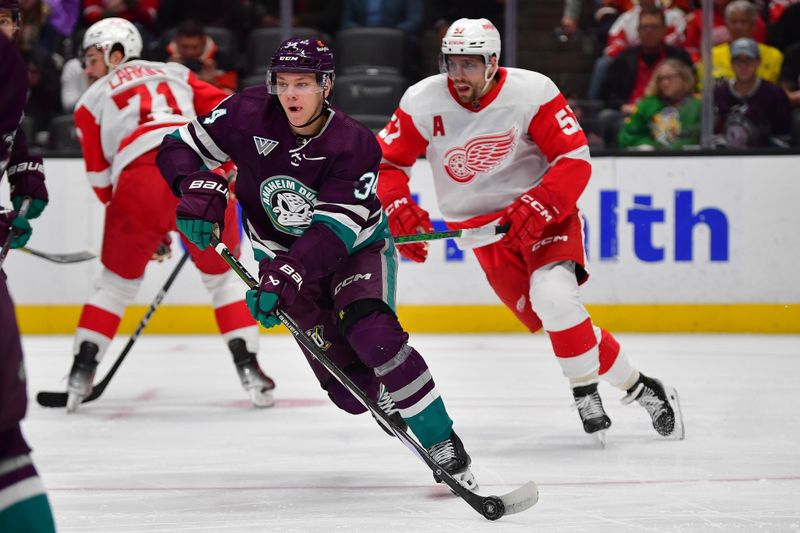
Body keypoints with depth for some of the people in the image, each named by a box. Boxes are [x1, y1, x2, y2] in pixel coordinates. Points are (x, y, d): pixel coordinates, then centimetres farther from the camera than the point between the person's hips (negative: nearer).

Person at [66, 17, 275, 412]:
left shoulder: (91, 101, 25)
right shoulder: (175, 74, 31)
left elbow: (100, 176, 21)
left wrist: (147, 228, 27)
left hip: (139, 180, -1)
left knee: (116, 282, 20)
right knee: (222, 277, 19)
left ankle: (81, 374, 14)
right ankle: (249, 369, 8)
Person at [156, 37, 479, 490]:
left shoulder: (355, 146, -28)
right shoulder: (249, 115, -20)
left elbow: (332, 231, -36)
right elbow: (180, 147, -10)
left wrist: (284, 277, -51)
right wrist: (199, 188, -32)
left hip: (357, 248, -3)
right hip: (282, 254, 3)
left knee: (374, 336, -31)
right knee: (352, 391, -5)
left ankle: (443, 444, -20)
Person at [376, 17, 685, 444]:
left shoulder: (532, 93, -17)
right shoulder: (423, 102, -9)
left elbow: (575, 159, -15)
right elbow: (387, 160, 0)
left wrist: (538, 207, -28)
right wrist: (399, 210, -16)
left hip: (544, 214, -3)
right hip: (483, 230, 3)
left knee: (552, 297, -29)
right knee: (558, 324, -4)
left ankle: (585, 392, -10)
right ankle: (635, 385, 13)